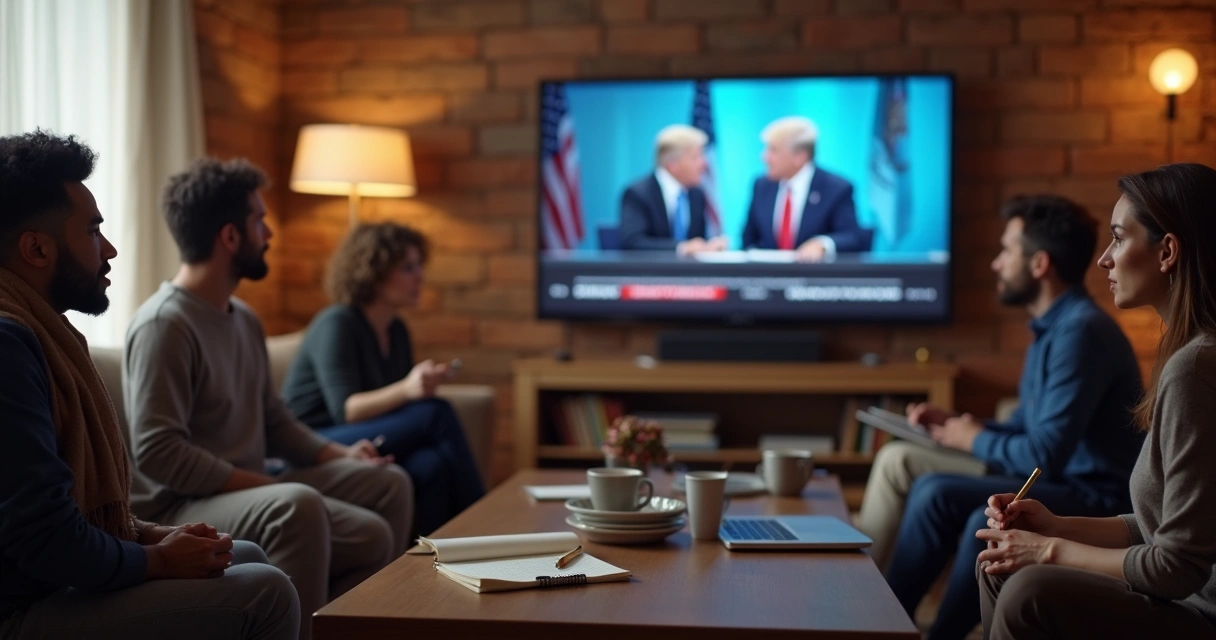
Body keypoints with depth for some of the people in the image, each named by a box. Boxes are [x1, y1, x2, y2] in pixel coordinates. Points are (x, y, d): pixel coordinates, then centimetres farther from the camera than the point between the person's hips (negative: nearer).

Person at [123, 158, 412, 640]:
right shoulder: (163, 325, -16)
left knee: (388, 484, 4)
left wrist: (337, 454, 6)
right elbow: (157, 452, -23)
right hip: (180, 507, -9)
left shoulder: (245, 320, 12)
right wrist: (267, 487, -23)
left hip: (248, 491, 10)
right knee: (297, 506, -36)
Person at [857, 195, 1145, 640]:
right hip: (1061, 480, 10)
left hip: (1095, 499, -10)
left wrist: (976, 440, -8)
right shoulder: (1052, 326, 11)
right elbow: (1027, 429, 19)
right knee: (899, 460, 0)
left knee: (936, 493, -28)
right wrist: (954, 425, 6)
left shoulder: (1081, 331, -21)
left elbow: (1044, 456, -25)